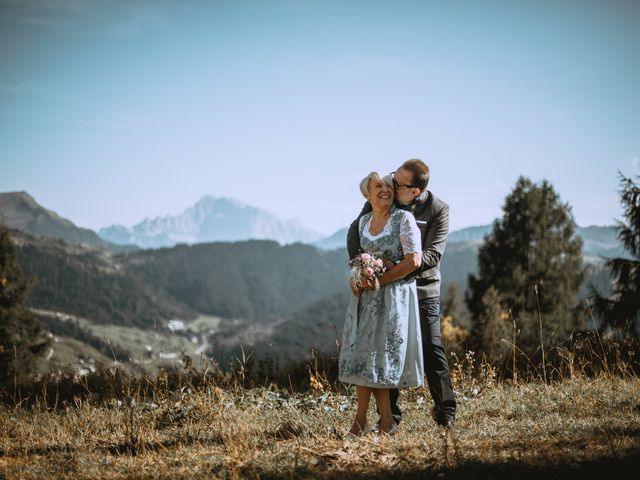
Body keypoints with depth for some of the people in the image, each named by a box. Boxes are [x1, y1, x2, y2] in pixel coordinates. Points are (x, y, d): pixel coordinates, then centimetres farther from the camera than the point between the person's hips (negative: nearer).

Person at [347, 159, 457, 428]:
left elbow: (432, 255, -18)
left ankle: (446, 412, 8)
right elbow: (355, 230, 5)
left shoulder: (438, 210, -11)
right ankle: (390, 416, 11)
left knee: (432, 350, -3)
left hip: (423, 288, -2)